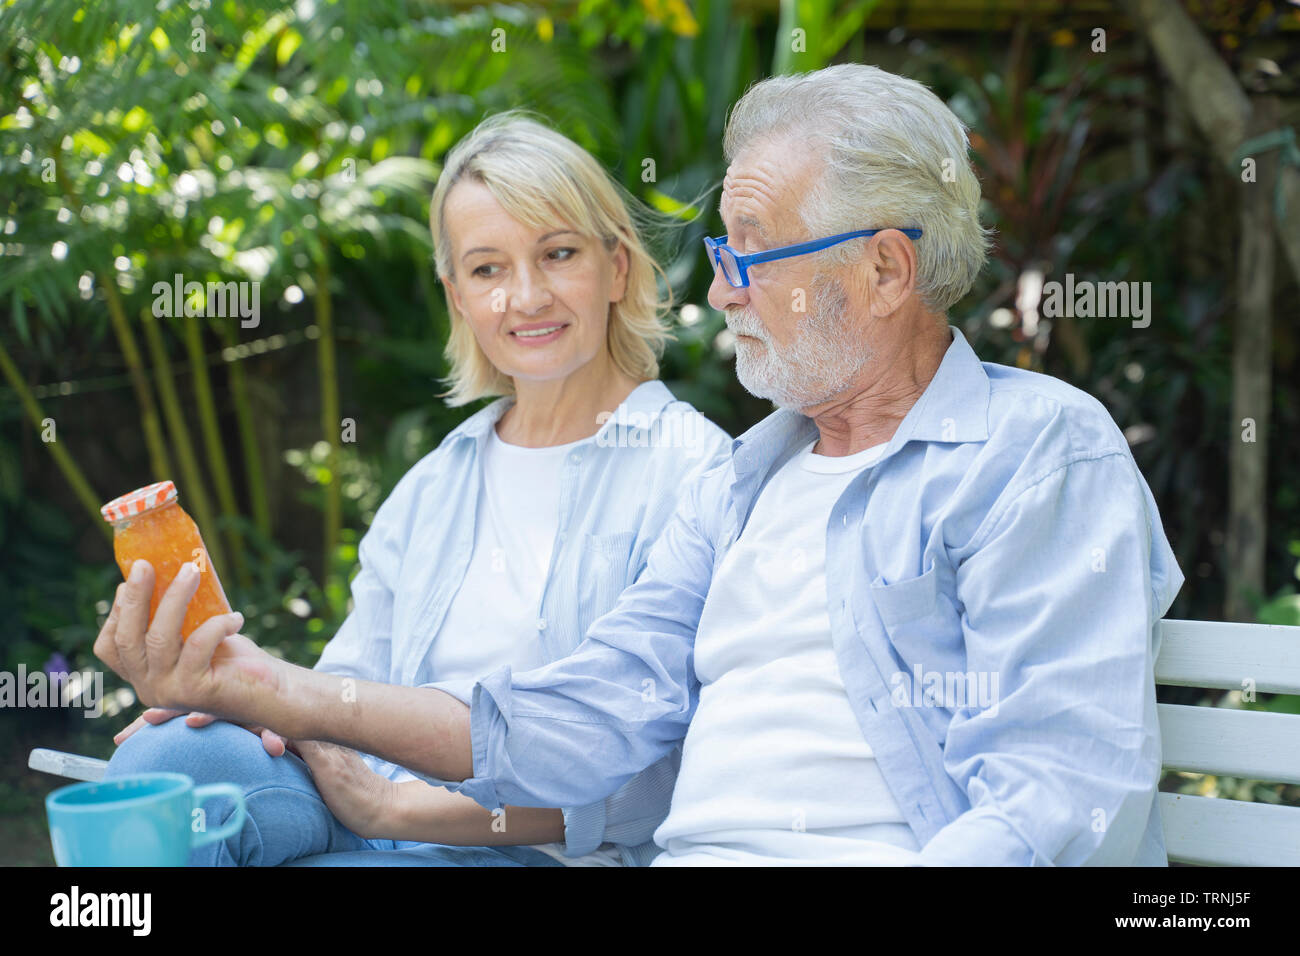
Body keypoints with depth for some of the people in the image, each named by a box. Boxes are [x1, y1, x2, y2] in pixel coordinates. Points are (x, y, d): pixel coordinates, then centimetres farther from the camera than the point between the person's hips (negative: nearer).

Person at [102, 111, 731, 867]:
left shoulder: (691, 471, -2)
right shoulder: (430, 489, 20)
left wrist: (400, 809, -16)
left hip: (553, 851, -5)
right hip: (386, 820, 5)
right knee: (174, 753, -26)